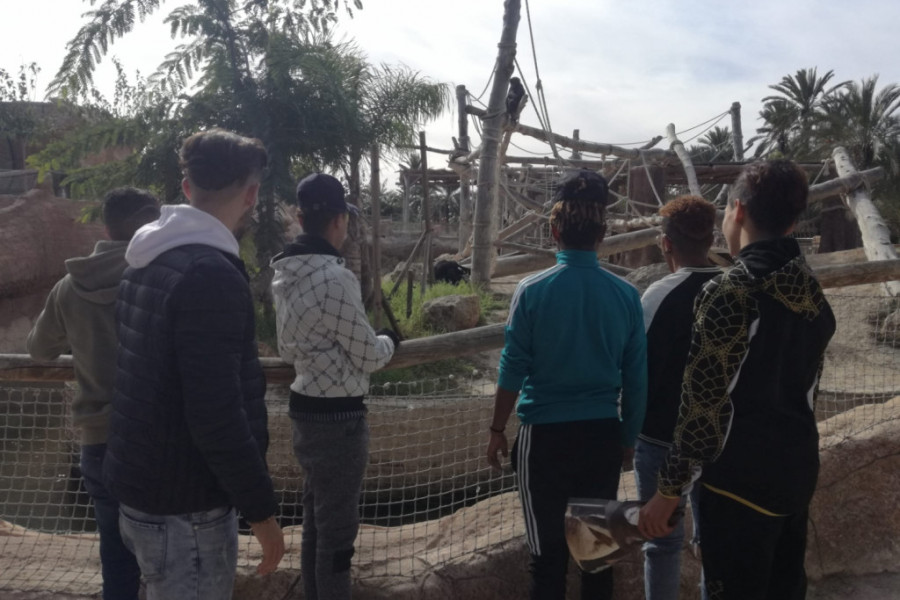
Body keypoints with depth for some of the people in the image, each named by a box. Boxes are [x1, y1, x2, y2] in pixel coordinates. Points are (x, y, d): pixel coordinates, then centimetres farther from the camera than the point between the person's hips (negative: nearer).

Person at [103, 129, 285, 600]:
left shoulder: (145, 263, 7)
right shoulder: (211, 275, -23)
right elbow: (217, 415, -26)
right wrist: (261, 510, -17)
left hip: (138, 491, 9)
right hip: (184, 510, -9)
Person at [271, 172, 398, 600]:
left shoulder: (284, 275, 5)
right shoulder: (335, 278, -22)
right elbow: (369, 358, -14)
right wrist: (388, 341, 6)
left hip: (305, 407, 9)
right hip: (338, 416, -9)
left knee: (316, 518, 21)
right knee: (337, 527, 4)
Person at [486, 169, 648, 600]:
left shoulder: (532, 291, -11)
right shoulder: (626, 295, -4)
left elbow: (513, 370, -9)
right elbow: (636, 379, 1)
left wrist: (497, 430, 3)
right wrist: (628, 437, 14)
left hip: (545, 435, -2)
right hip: (603, 435, 3)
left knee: (548, 550, 9)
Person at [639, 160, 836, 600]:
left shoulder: (730, 291, -17)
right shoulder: (813, 293, 7)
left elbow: (704, 403, -18)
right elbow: (806, 386, 14)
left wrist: (669, 490, -12)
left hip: (742, 477, -8)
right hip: (798, 468, 8)